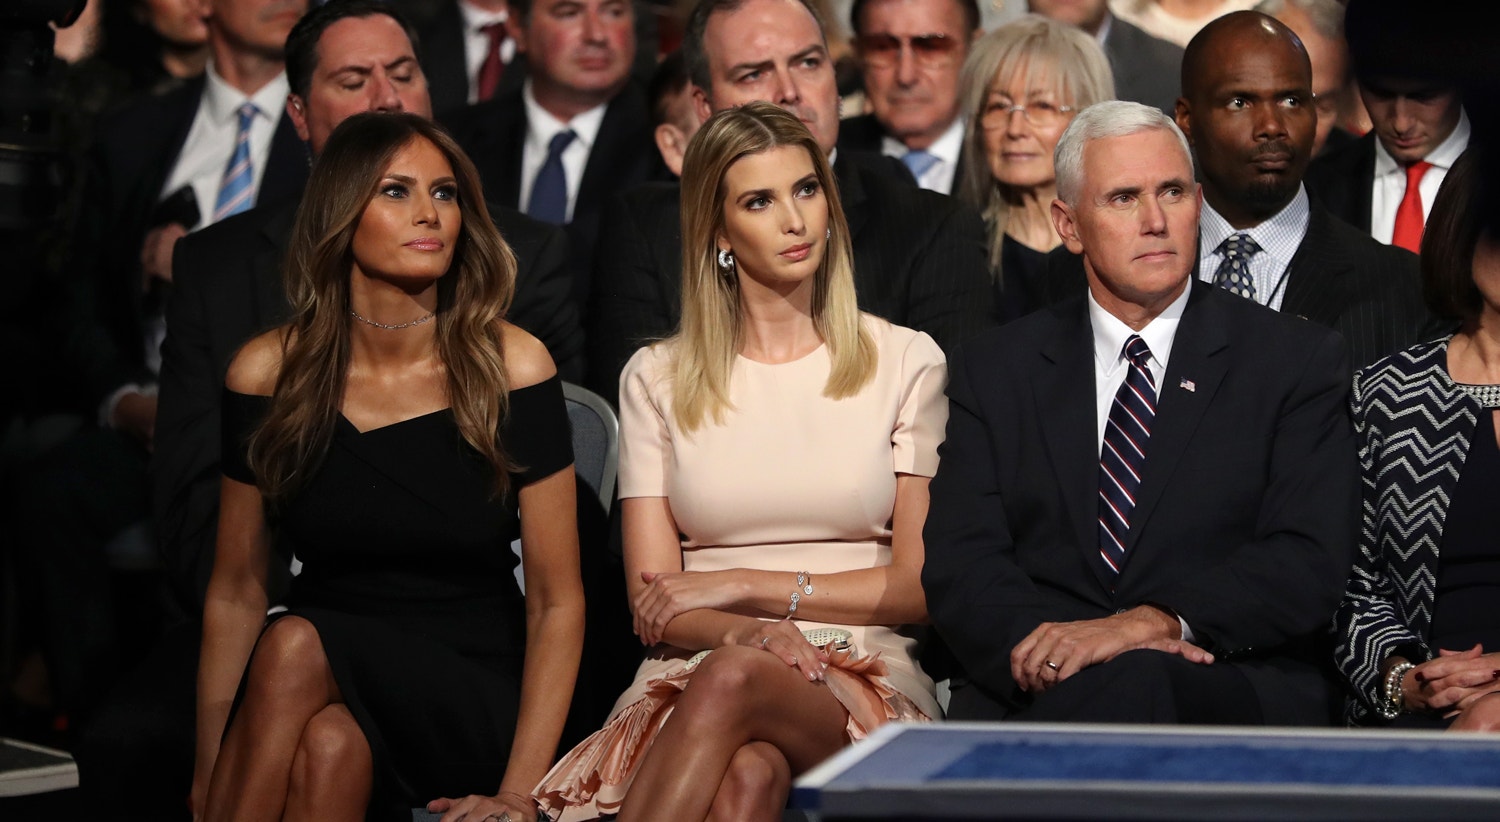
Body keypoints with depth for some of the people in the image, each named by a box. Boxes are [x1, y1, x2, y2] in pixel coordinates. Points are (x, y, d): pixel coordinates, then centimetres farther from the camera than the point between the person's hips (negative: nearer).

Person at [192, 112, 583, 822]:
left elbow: (556, 601, -5)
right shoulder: (268, 373, 0)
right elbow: (237, 591, 6)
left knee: (297, 649, -30)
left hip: (470, 705, -1)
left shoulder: (510, 367, -6)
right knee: (327, 746, -34)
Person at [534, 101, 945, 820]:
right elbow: (654, 605, 7)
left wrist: (745, 585, -4)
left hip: (862, 682, -1)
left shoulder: (904, 363, 12)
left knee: (732, 681, -39)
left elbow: (921, 585, 5)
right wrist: (745, 632, -17)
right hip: (692, 673, 1)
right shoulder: (657, 378, 15)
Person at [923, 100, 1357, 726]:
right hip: (1030, 693, 2)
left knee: (1131, 684, -38)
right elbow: (960, 564, 6)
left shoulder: (1297, 362, 11)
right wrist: (1043, 643, -17)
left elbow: (1309, 563, -2)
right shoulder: (995, 370, 17)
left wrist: (1155, 624, -18)